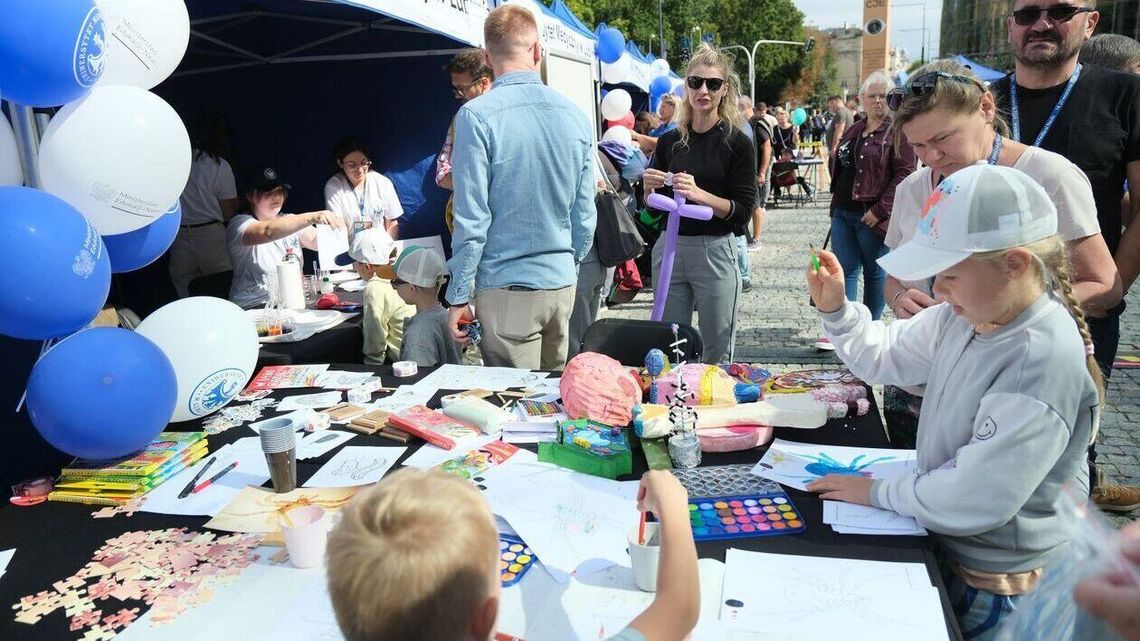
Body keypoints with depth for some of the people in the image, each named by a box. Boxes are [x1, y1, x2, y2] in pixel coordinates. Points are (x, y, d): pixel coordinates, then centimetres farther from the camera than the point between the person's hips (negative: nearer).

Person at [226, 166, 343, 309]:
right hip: (256, 307, -7)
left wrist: (331, 223, -25)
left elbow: (316, 240, -2)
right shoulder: (240, 224, -6)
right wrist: (312, 217, -40)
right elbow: (266, 232, -28)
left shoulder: (290, 221, 15)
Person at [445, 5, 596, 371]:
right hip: (562, 284, 5)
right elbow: (585, 214, 8)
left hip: (507, 286, -5)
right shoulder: (575, 115, 3)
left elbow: (471, 219, -14)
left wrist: (458, 296, -6)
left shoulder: (477, 116, -12)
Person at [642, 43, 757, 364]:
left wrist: (699, 194, -22)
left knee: (718, 355, 5)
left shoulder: (737, 142, -3)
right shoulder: (670, 141, 8)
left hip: (714, 252, -3)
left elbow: (743, 212, -8)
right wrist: (650, 187, -6)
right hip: (669, 249, 4)